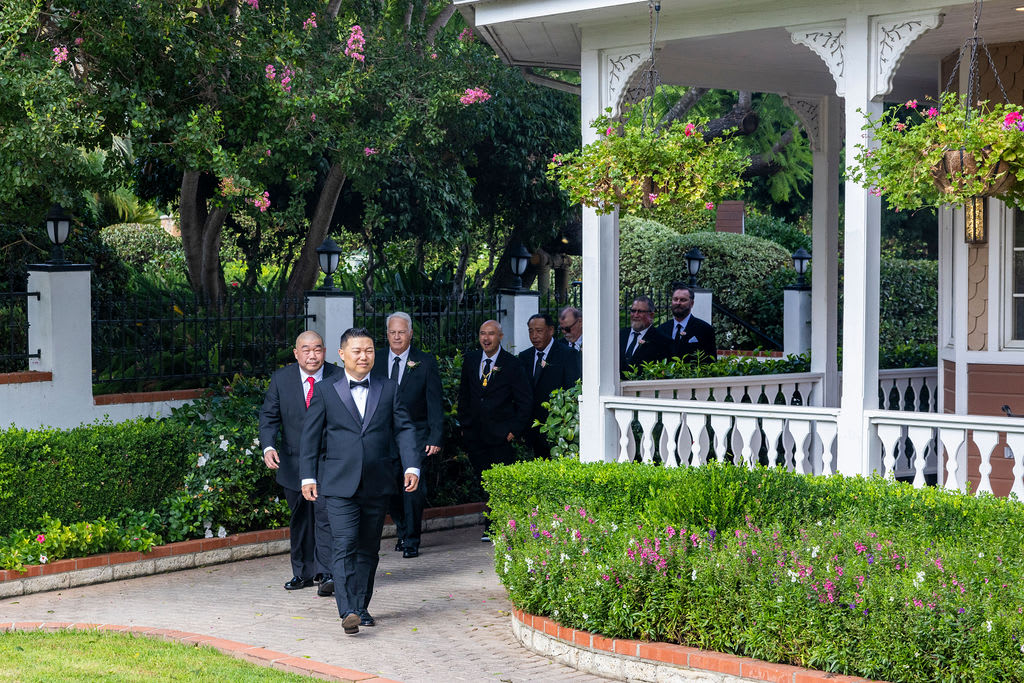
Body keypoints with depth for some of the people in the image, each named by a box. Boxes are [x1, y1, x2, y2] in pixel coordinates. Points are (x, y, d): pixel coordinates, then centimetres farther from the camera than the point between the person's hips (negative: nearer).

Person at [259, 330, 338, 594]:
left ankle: (327, 573, -12)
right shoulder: (281, 379, -1)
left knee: (326, 515, -13)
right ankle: (303, 572, 25)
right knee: (300, 519, 13)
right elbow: (269, 416, 0)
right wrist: (268, 447, -16)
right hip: (293, 461, 3)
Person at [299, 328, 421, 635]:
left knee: (368, 549, 9)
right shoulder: (324, 391, 5)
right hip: (339, 484, -3)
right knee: (345, 546, -13)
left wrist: (411, 467, -6)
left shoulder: (389, 389, 10)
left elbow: (404, 429, 7)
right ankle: (348, 611, -19)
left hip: (378, 484, 3)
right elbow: (310, 436, 6)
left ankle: (361, 607, 19)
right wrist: (308, 477, 0)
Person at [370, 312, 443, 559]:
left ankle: (412, 541, 4)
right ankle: (402, 531, 28)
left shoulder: (426, 362, -1)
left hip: (415, 435, -3)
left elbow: (435, 404, -1)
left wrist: (435, 437, -8)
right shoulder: (375, 360, 5)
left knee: (413, 488, -8)